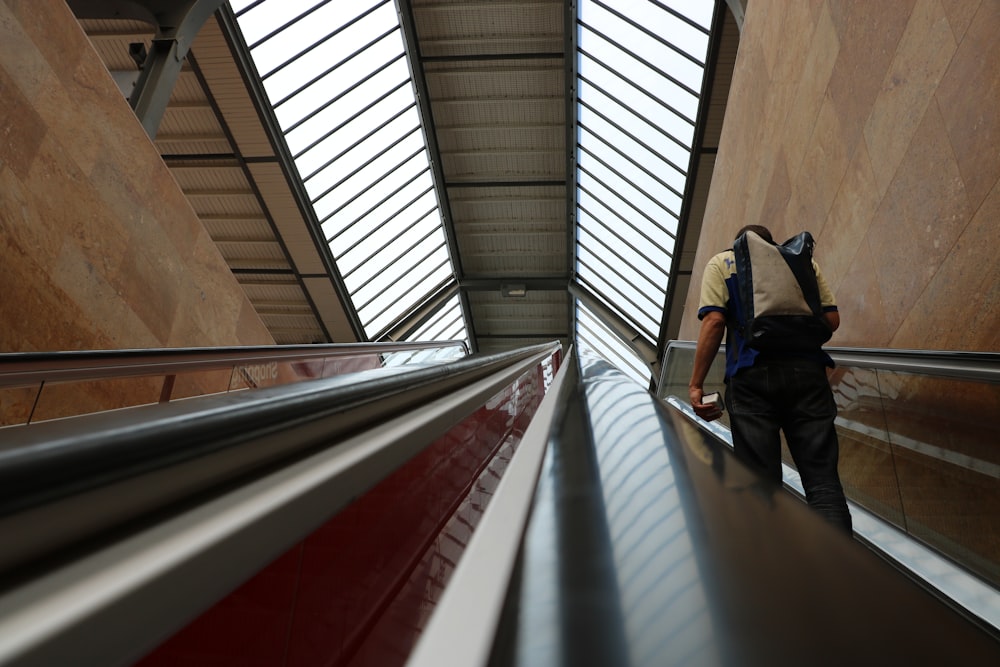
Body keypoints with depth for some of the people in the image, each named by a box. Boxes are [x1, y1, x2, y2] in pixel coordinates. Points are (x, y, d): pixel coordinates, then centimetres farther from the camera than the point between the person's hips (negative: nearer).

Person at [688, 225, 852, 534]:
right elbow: (831, 319, 14)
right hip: (807, 371, 2)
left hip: (752, 375, -2)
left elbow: (714, 321, -1)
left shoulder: (722, 262, 15)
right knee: (822, 478, 1)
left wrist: (696, 384, -2)